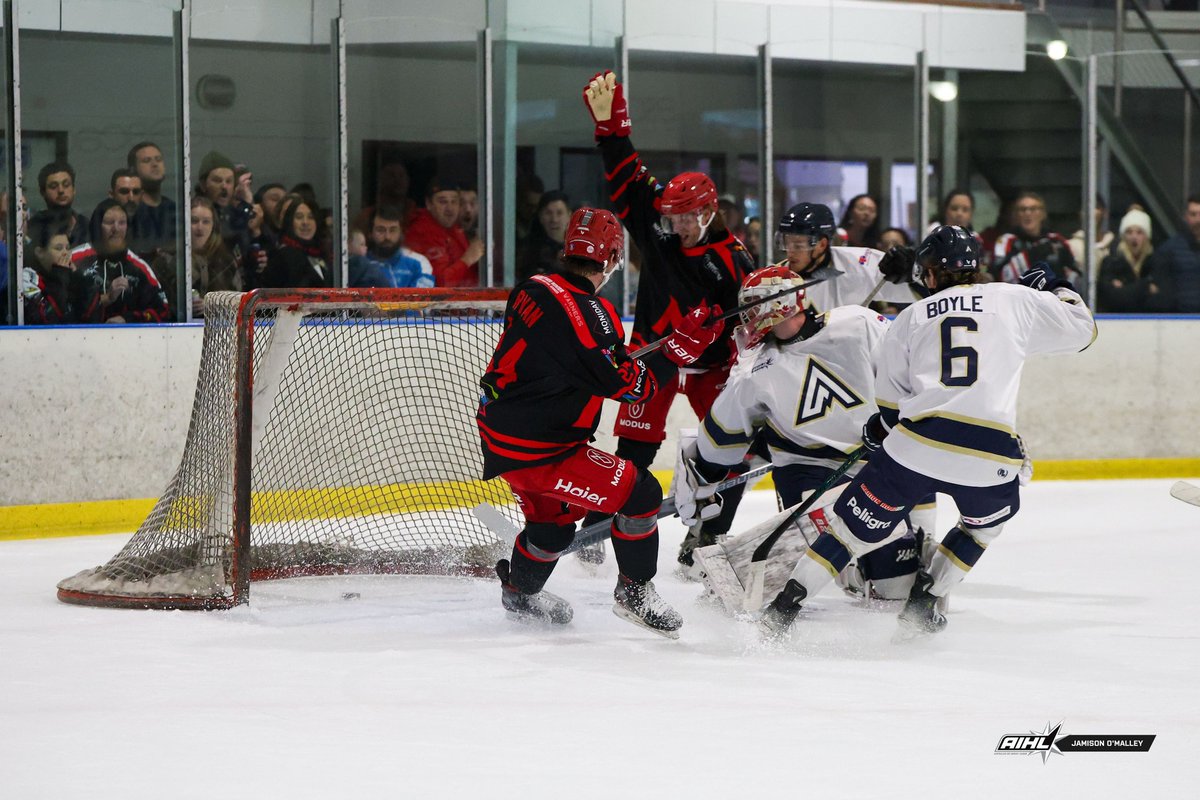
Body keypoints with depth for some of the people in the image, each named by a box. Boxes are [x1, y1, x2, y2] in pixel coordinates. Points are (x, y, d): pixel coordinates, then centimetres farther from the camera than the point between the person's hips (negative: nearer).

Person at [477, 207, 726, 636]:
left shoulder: (532, 290, 2)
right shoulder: (590, 315, -24)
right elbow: (633, 386, -19)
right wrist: (685, 343, -16)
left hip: (497, 435, 9)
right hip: (536, 450, -9)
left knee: (552, 520, 31)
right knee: (640, 492, -7)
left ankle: (520, 592, 51)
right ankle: (634, 591, 7)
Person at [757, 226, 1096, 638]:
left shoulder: (912, 316, 16)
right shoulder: (1014, 300, 11)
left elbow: (891, 402, 17)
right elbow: (1080, 328, 18)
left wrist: (879, 428, 38)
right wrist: (1055, 287, 35)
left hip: (915, 448, 1)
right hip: (989, 456, 0)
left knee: (855, 526, 13)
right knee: (985, 522, 31)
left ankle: (782, 609, 6)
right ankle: (921, 606, 24)